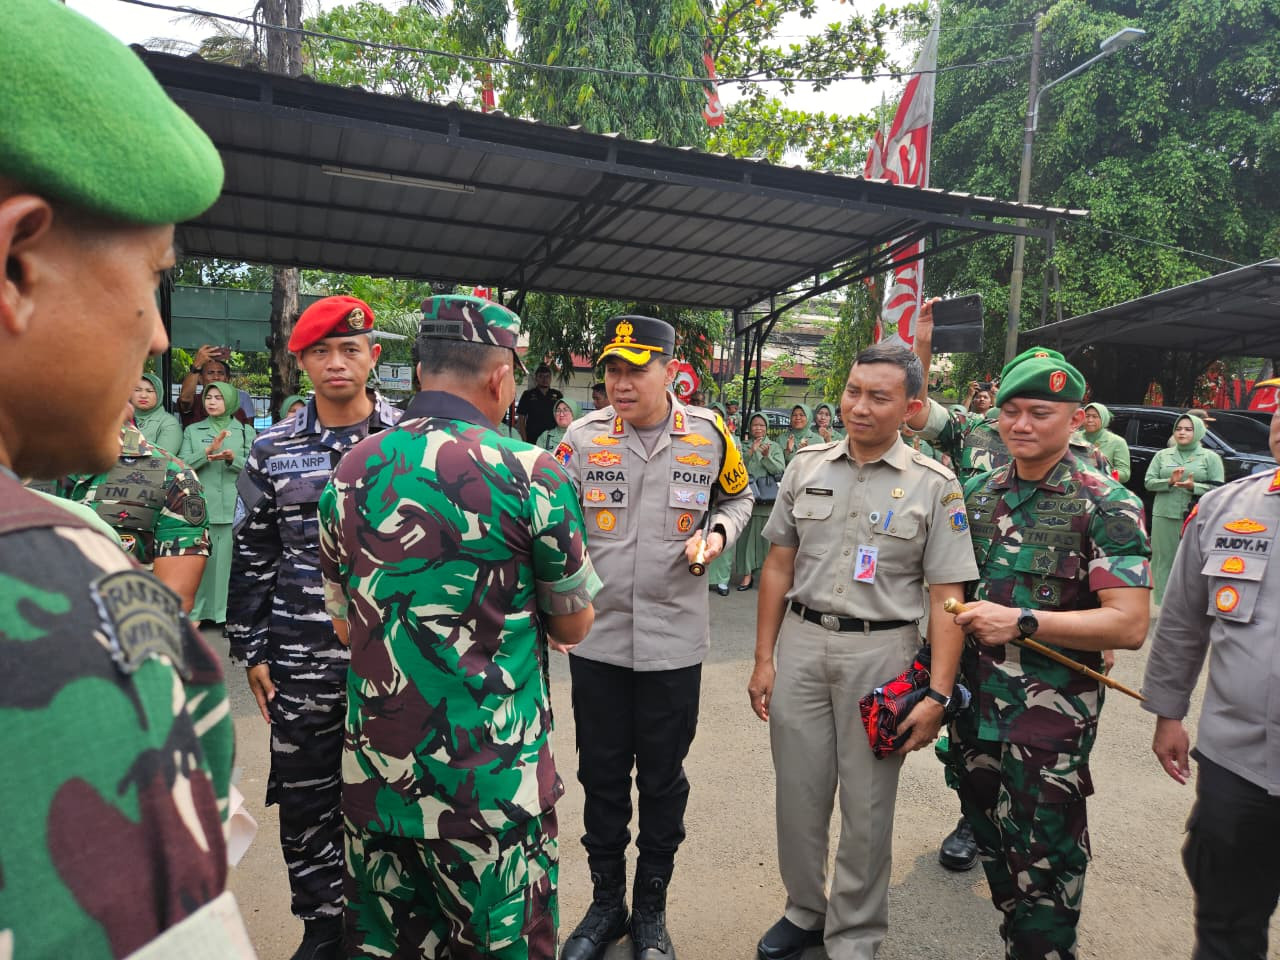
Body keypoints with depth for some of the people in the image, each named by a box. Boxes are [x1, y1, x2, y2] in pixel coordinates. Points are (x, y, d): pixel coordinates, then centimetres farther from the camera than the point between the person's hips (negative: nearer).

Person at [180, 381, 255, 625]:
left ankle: (230, 611, 4)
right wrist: (208, 452, -13)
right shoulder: (193, 431, 13)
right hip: (201, 505, 1)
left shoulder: (246, 432, 11)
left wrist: (232, 458, -16)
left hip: (234, 506, -1)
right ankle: (198, 611, 8)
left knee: (230, 558, -3)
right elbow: (183, 465, 2)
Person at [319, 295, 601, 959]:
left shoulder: (349, 473, 0)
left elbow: (346, 627, 11)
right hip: (494, 780, -4)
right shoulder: (531, 474, -15)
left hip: (374, 773, 5)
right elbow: (573, 626, -2)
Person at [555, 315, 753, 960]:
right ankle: (605, 905, 39)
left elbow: (738, 497, 14)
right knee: (601, 778, 15)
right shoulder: (583, 437, -5)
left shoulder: (709, 435, -3)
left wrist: (718, 533, -7)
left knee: (663, 780, 15)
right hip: (596, 637, 1)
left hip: (674, 641, 0)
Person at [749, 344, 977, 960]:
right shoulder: (807, 467, 4)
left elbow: (946, 597, -6)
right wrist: (764, 660, 5)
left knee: (867, 804, 9)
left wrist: (937, 695, -12)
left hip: (880, 650, -2)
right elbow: (778, 568, 7)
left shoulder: (934, 486, -4)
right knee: (798, 792, 14)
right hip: (801, 642, 3)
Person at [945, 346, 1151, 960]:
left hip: (1051, 712, -6)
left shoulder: (1107, 507, -10)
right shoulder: (976, 493, 6)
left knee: (1043, 862, 5)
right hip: (974, 702, 6)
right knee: (990, 840, 20)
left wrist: (1022, 621, -22)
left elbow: (1129, 624, -17)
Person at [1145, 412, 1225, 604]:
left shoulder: (1211, 457, 8)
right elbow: (1148, 482, 6)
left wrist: (1194, 487, -17)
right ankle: (1165, 602, 9)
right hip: (1165, 517, 2)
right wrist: (1169, 482, -12)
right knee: (1165, 560, 3)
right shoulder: (1162, 455, 14)